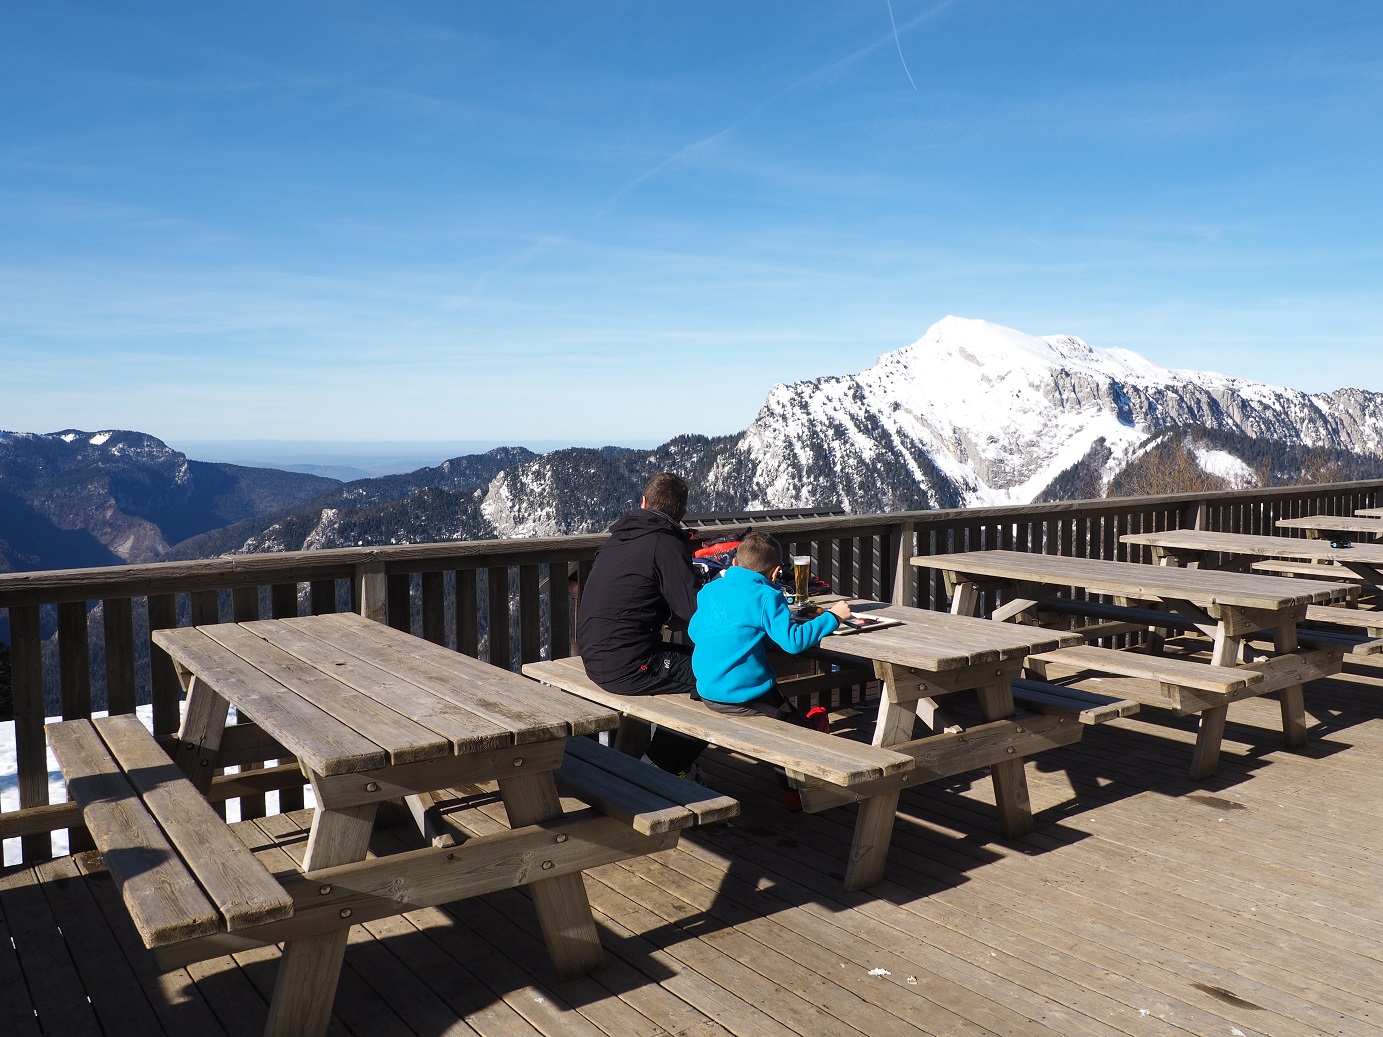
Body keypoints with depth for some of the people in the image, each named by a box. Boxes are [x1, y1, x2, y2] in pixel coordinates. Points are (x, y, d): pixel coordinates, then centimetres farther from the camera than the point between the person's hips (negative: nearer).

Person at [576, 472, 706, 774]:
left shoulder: (619, 537, 14)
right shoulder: (666, 544, -12)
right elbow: (697, 613, -15)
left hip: (595, 657, 10)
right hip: (626, 667, -10)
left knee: (695, 658, 20)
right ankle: (660, 766, 2)